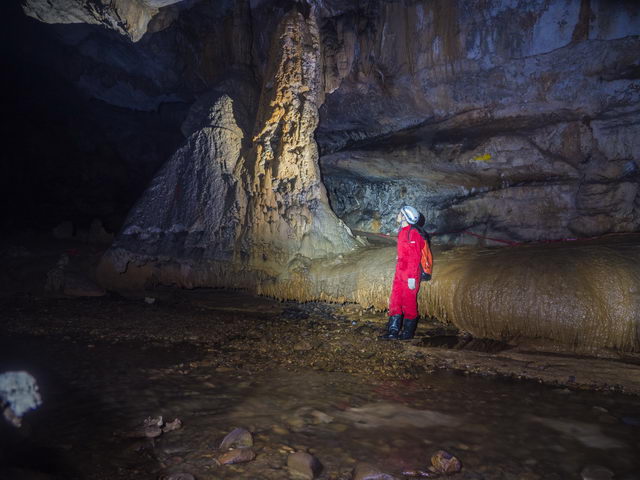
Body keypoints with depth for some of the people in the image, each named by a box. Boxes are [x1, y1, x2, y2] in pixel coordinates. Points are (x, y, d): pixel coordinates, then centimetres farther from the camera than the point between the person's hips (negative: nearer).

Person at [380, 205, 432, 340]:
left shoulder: (413, 233, -14)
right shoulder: (403, 231, 16)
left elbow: (415, 257, -19)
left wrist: (412, 277, -22)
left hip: (410, 275, -9)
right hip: (400, 273, 9)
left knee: (409, 303, 0)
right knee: (395, 301, 8)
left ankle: (408, 333, 11)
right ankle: (393, 332, 12)